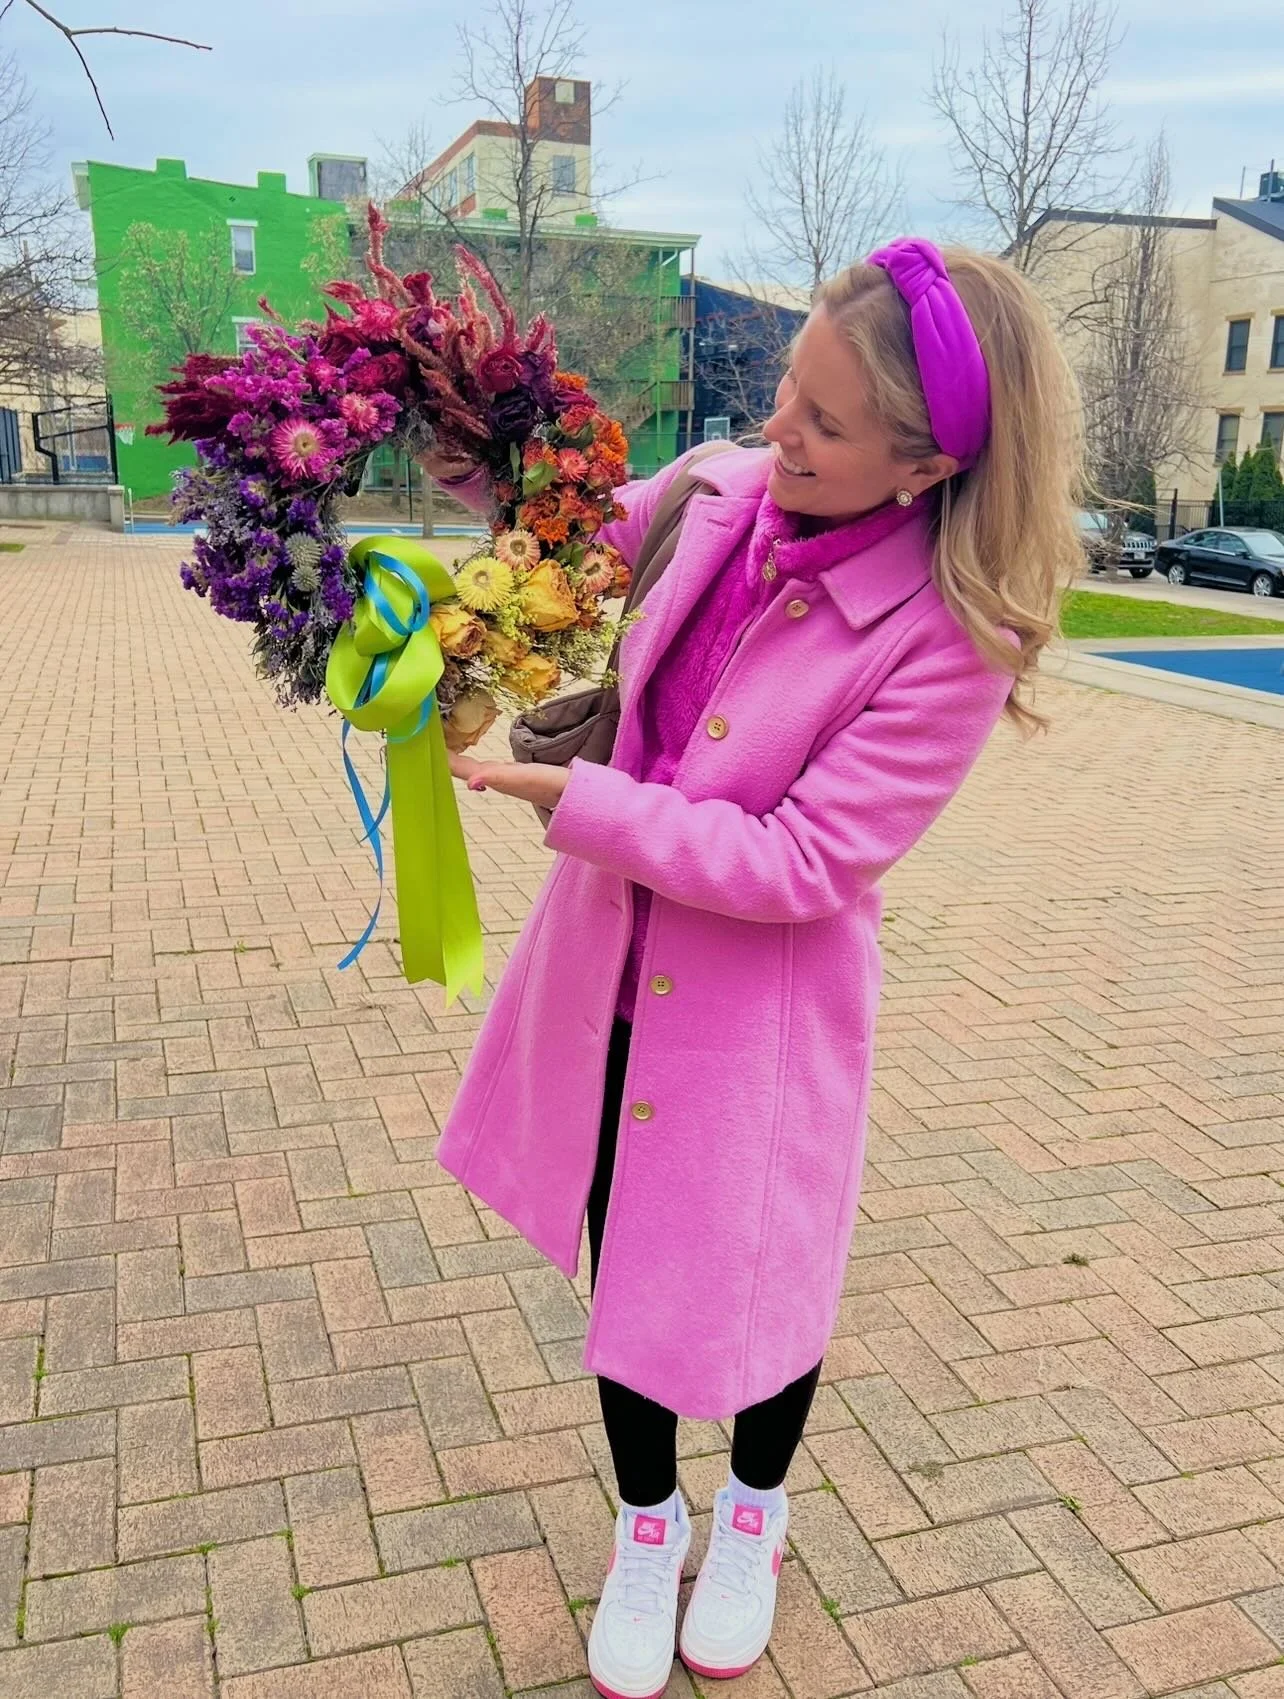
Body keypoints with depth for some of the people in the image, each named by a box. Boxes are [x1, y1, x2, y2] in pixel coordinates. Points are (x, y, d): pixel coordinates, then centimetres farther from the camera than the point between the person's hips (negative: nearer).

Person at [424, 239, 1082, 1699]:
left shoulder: (953, 637, -24)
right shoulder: (722, 494, -9)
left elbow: (799, 866, -25)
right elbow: (602, 527, 14)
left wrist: (571, 797, -26)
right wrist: (486, 469, -4)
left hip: (760, 1004, -4)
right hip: (612, 964, 5)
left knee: (751, 1283, 15)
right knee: (625, 1266, 18)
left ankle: (753, 1512, 52)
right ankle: (647, 1523, 48)